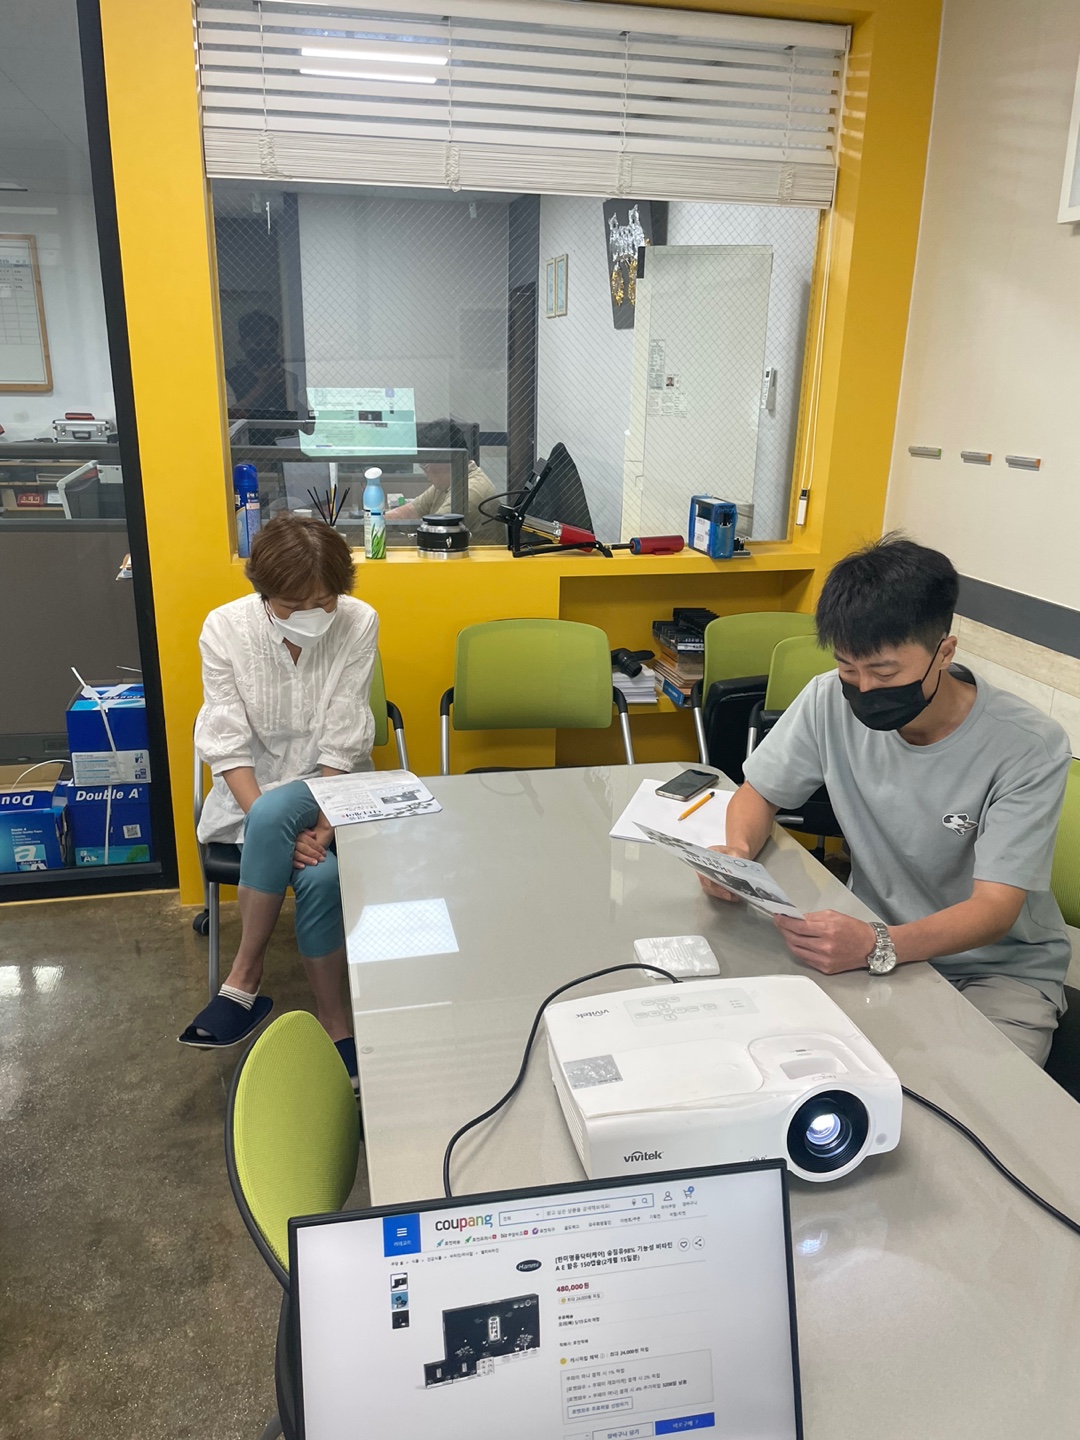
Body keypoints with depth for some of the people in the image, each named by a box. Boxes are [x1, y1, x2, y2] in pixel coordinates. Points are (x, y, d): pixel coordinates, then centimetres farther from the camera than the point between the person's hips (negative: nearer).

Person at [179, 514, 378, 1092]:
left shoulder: (358, 623, -15)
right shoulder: (225, 627, -13)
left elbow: (343, 740, -14)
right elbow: (227, 742, -14)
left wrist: (322, 825, -24)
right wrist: (282, 837, -25)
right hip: (251, 787, 0)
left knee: (272, 813, -34)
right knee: (319, 877, -30)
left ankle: (244, 980, -15)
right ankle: (334, 1024, -9)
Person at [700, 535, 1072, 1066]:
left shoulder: (1028, 747, -21)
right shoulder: (831, 701, -12)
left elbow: (994, 909, -24)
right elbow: (757, 794, 2)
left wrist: (878, 946, -44)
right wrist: (738, 852, -23)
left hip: (1003, 967, -3)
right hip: (875, 940, 3)